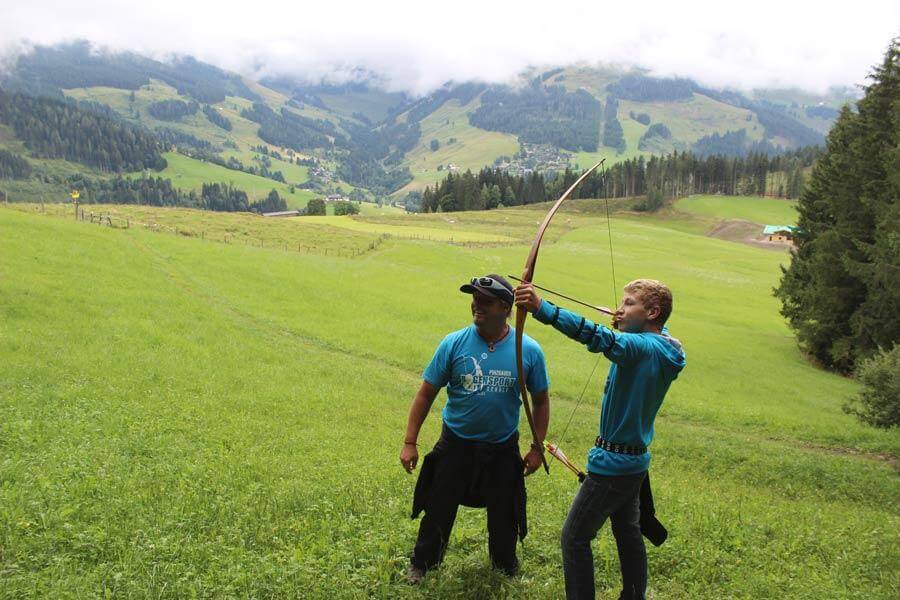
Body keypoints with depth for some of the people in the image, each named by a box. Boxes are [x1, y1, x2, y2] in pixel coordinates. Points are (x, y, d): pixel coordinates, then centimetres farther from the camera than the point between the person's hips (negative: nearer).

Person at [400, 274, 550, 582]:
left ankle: (506, 565, 45)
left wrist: (537, 447, 1)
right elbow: (426, 394, -7)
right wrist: (410, 442, -8)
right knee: (439, 510, 14)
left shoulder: (529, 350, -12)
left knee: (504, 516, 18)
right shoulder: (454, 343, -14)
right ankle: (421, 563, 38)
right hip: (455, 446, -1)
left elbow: (541, 400, 1)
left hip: (503, 450, 1)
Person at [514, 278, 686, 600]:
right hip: (635, 461, 9)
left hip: (613, 463, -9)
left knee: (575, 538, 2)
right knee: (628, 534, 23)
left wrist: (542, 308, -52)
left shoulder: (643, 347, -24)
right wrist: (626, 325, 7)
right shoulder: (663, 348, 2)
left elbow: (601, 339, -43)